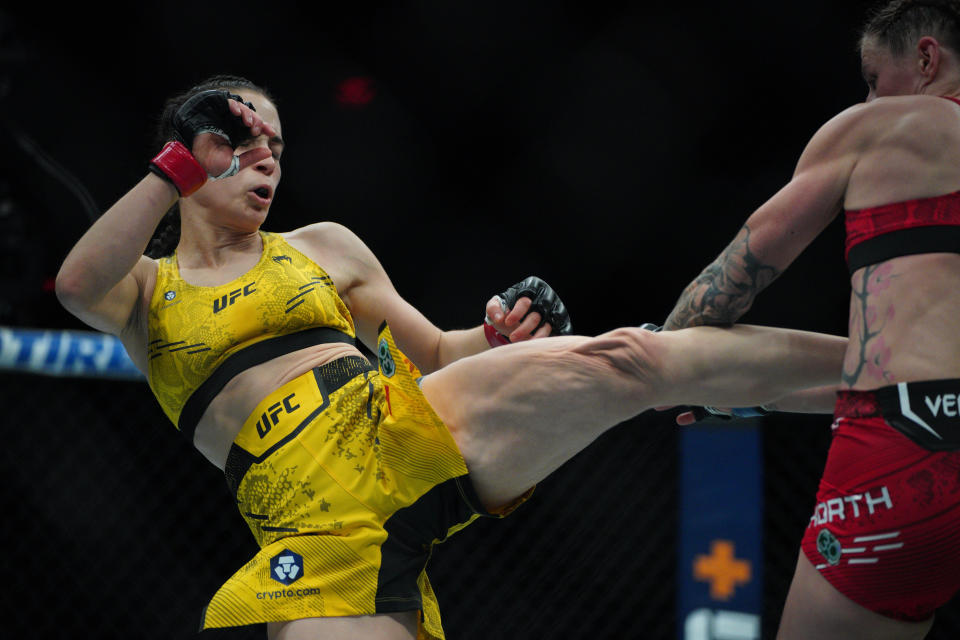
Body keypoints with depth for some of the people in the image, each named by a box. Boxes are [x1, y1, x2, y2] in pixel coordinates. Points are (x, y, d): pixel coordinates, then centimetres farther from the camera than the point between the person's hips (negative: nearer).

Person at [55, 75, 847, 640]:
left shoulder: (322, 247, 22)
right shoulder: (147, 290, 15)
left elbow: (434, 354, 25)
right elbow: (78, 285, -9)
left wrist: (492, 341, 2)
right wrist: (183, 163, -8)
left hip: (410, 431, 2)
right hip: (323, 530, -1)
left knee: (620, 364, -19)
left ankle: (860, 353, -16)